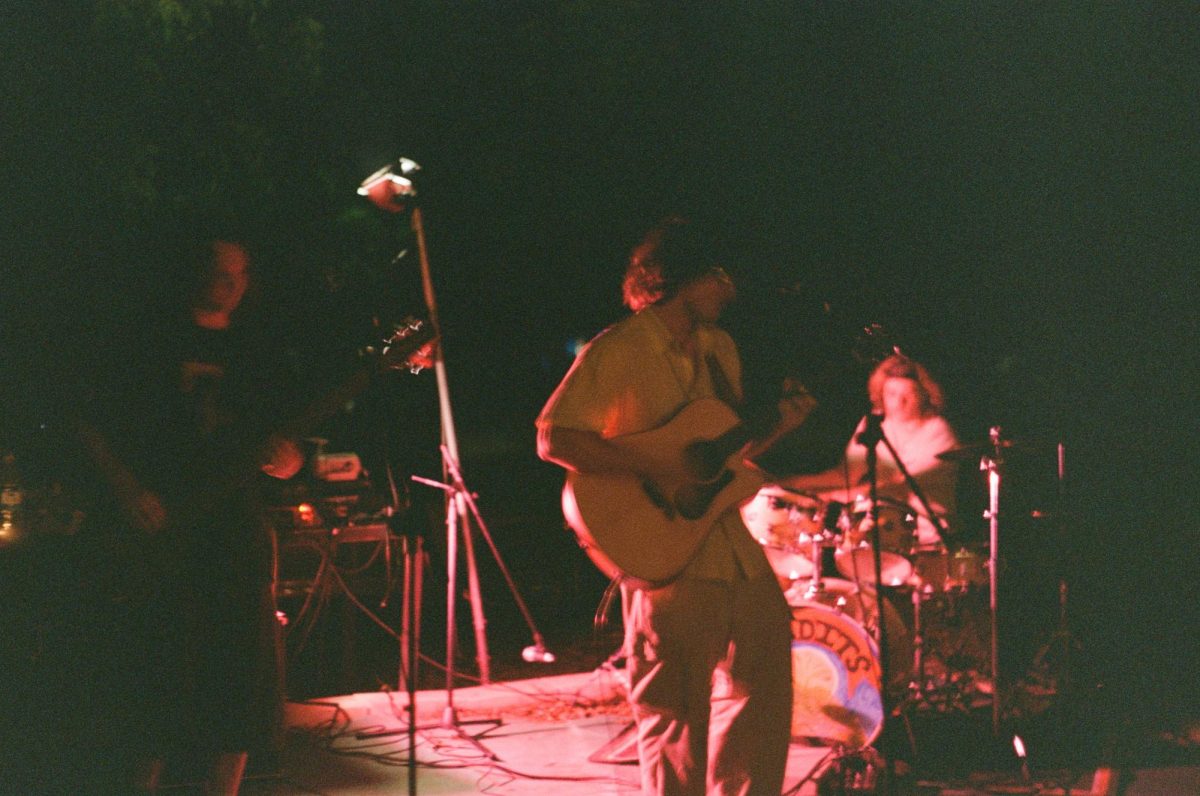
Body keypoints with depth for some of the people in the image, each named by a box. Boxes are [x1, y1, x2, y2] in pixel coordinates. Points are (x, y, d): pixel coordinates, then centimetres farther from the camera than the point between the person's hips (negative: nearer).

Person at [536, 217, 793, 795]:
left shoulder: (719, 347, 14)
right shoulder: (617, 352, -12)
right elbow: (553, 439, -19)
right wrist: (653, 472, -23)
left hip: (733, 545, 8)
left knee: (764, 680, 17)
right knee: (679, 713, -2)